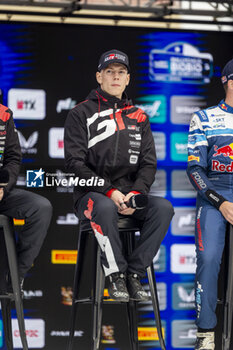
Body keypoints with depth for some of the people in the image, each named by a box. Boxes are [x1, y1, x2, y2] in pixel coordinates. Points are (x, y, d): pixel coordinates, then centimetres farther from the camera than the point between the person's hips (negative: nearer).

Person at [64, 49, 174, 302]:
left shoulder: (138, 117, 16)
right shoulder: (81, 114, 3)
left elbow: (148, 163, 11)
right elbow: (75, 162, -6)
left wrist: (136, 193, -11)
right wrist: (109, 192, -18)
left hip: (130, 194, 4)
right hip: (91, 193, -4)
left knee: (164, 208, -25)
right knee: (105, 209, -38)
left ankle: (134, 272, -18)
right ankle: (115, 275, -23)